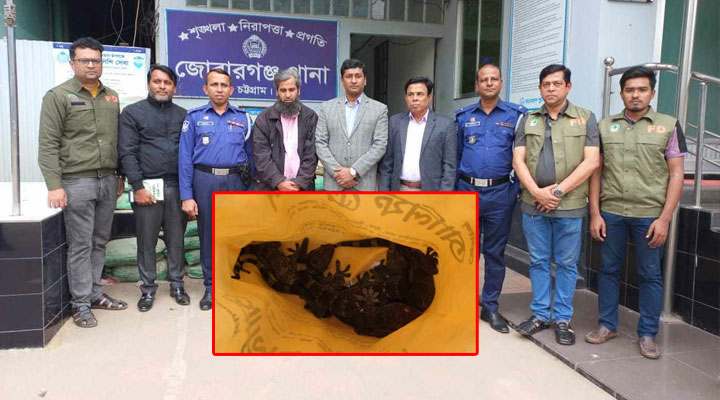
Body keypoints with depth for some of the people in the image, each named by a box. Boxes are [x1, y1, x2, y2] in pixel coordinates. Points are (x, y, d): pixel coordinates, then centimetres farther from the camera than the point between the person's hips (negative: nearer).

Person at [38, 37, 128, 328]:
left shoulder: (112, 97, 13)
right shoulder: (58, 96, -4)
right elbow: (48, 145, -8)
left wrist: (121, 176, 14)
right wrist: (54, 186, -14)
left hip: (108, 181, 5)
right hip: (77, 183, -5)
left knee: (99, 242, 12)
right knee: (80, 245, 1)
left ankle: (95, 294, 25)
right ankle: (81, 304, 11)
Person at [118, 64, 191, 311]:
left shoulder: (182, 115, 13)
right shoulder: (133, 112, 4)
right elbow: (127, 152, -3)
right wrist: (138, 186, -11)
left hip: (176, 187, 2)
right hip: (147, 186, -2)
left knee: (176, 239, 9)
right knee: (147, 241, 5)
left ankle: (177, 284, 22)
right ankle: (148, 288, 18)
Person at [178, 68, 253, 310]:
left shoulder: (243, 118, 8)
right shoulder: (195, 118, 4)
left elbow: (250, 155, 8)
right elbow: (185, 158, 0)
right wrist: (186, 196, -7)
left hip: (236, 181, 1)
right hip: (205, 180, 0)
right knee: (208, 235, 8)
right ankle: (211, 287, 20)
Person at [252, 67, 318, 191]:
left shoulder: (310, 117, 5)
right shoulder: (264, 118, 3)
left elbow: (312, 154, -1)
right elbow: (261, 155, -4)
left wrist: (299, 182, -11)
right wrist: (279, 182, -14)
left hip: (301, 188, 1)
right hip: (269, 189, -1)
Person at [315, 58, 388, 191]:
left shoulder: (379, 109, 5)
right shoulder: (326, 107, 9)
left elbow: (380, 145, -3)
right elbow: (320, 143, 4)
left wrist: (354, 171, -11)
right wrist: (338, 172, -9)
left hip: (364, 184, -1)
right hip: (334, 182, 1)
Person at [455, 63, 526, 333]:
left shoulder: (516, 115, 2)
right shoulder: (463, 116, 8)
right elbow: (455, 156, 11)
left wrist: (519, 188, -4)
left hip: (500, 192, -1)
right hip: (467, 190, 1)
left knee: (495, 252, 8)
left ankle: (491, 307, 20)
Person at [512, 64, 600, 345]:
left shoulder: (585, 119, 3)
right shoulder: (528, 120, 10)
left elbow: (591, 162, -6)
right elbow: (518, 160, 3)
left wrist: (559, 190, -13)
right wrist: (536, 191, -11)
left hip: (570, 206, -2)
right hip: (533, 204, 3)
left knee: (566, 264, 6)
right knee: (538, 261, 10)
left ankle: (563, 319, 18)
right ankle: (540, 315, 22)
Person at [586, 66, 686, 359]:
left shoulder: (668, 126, 2)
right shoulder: (605, 126, 7)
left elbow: (676, 174, -1)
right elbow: (596, 172, 7)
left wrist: (664, 219, -8)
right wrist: (595, 214, 0)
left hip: (650, 215, -2)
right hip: (611, 212, 2)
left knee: (650, 275, 6)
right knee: (609, 269, 10)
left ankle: (647, 334, 20)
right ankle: (607, 325, 24)